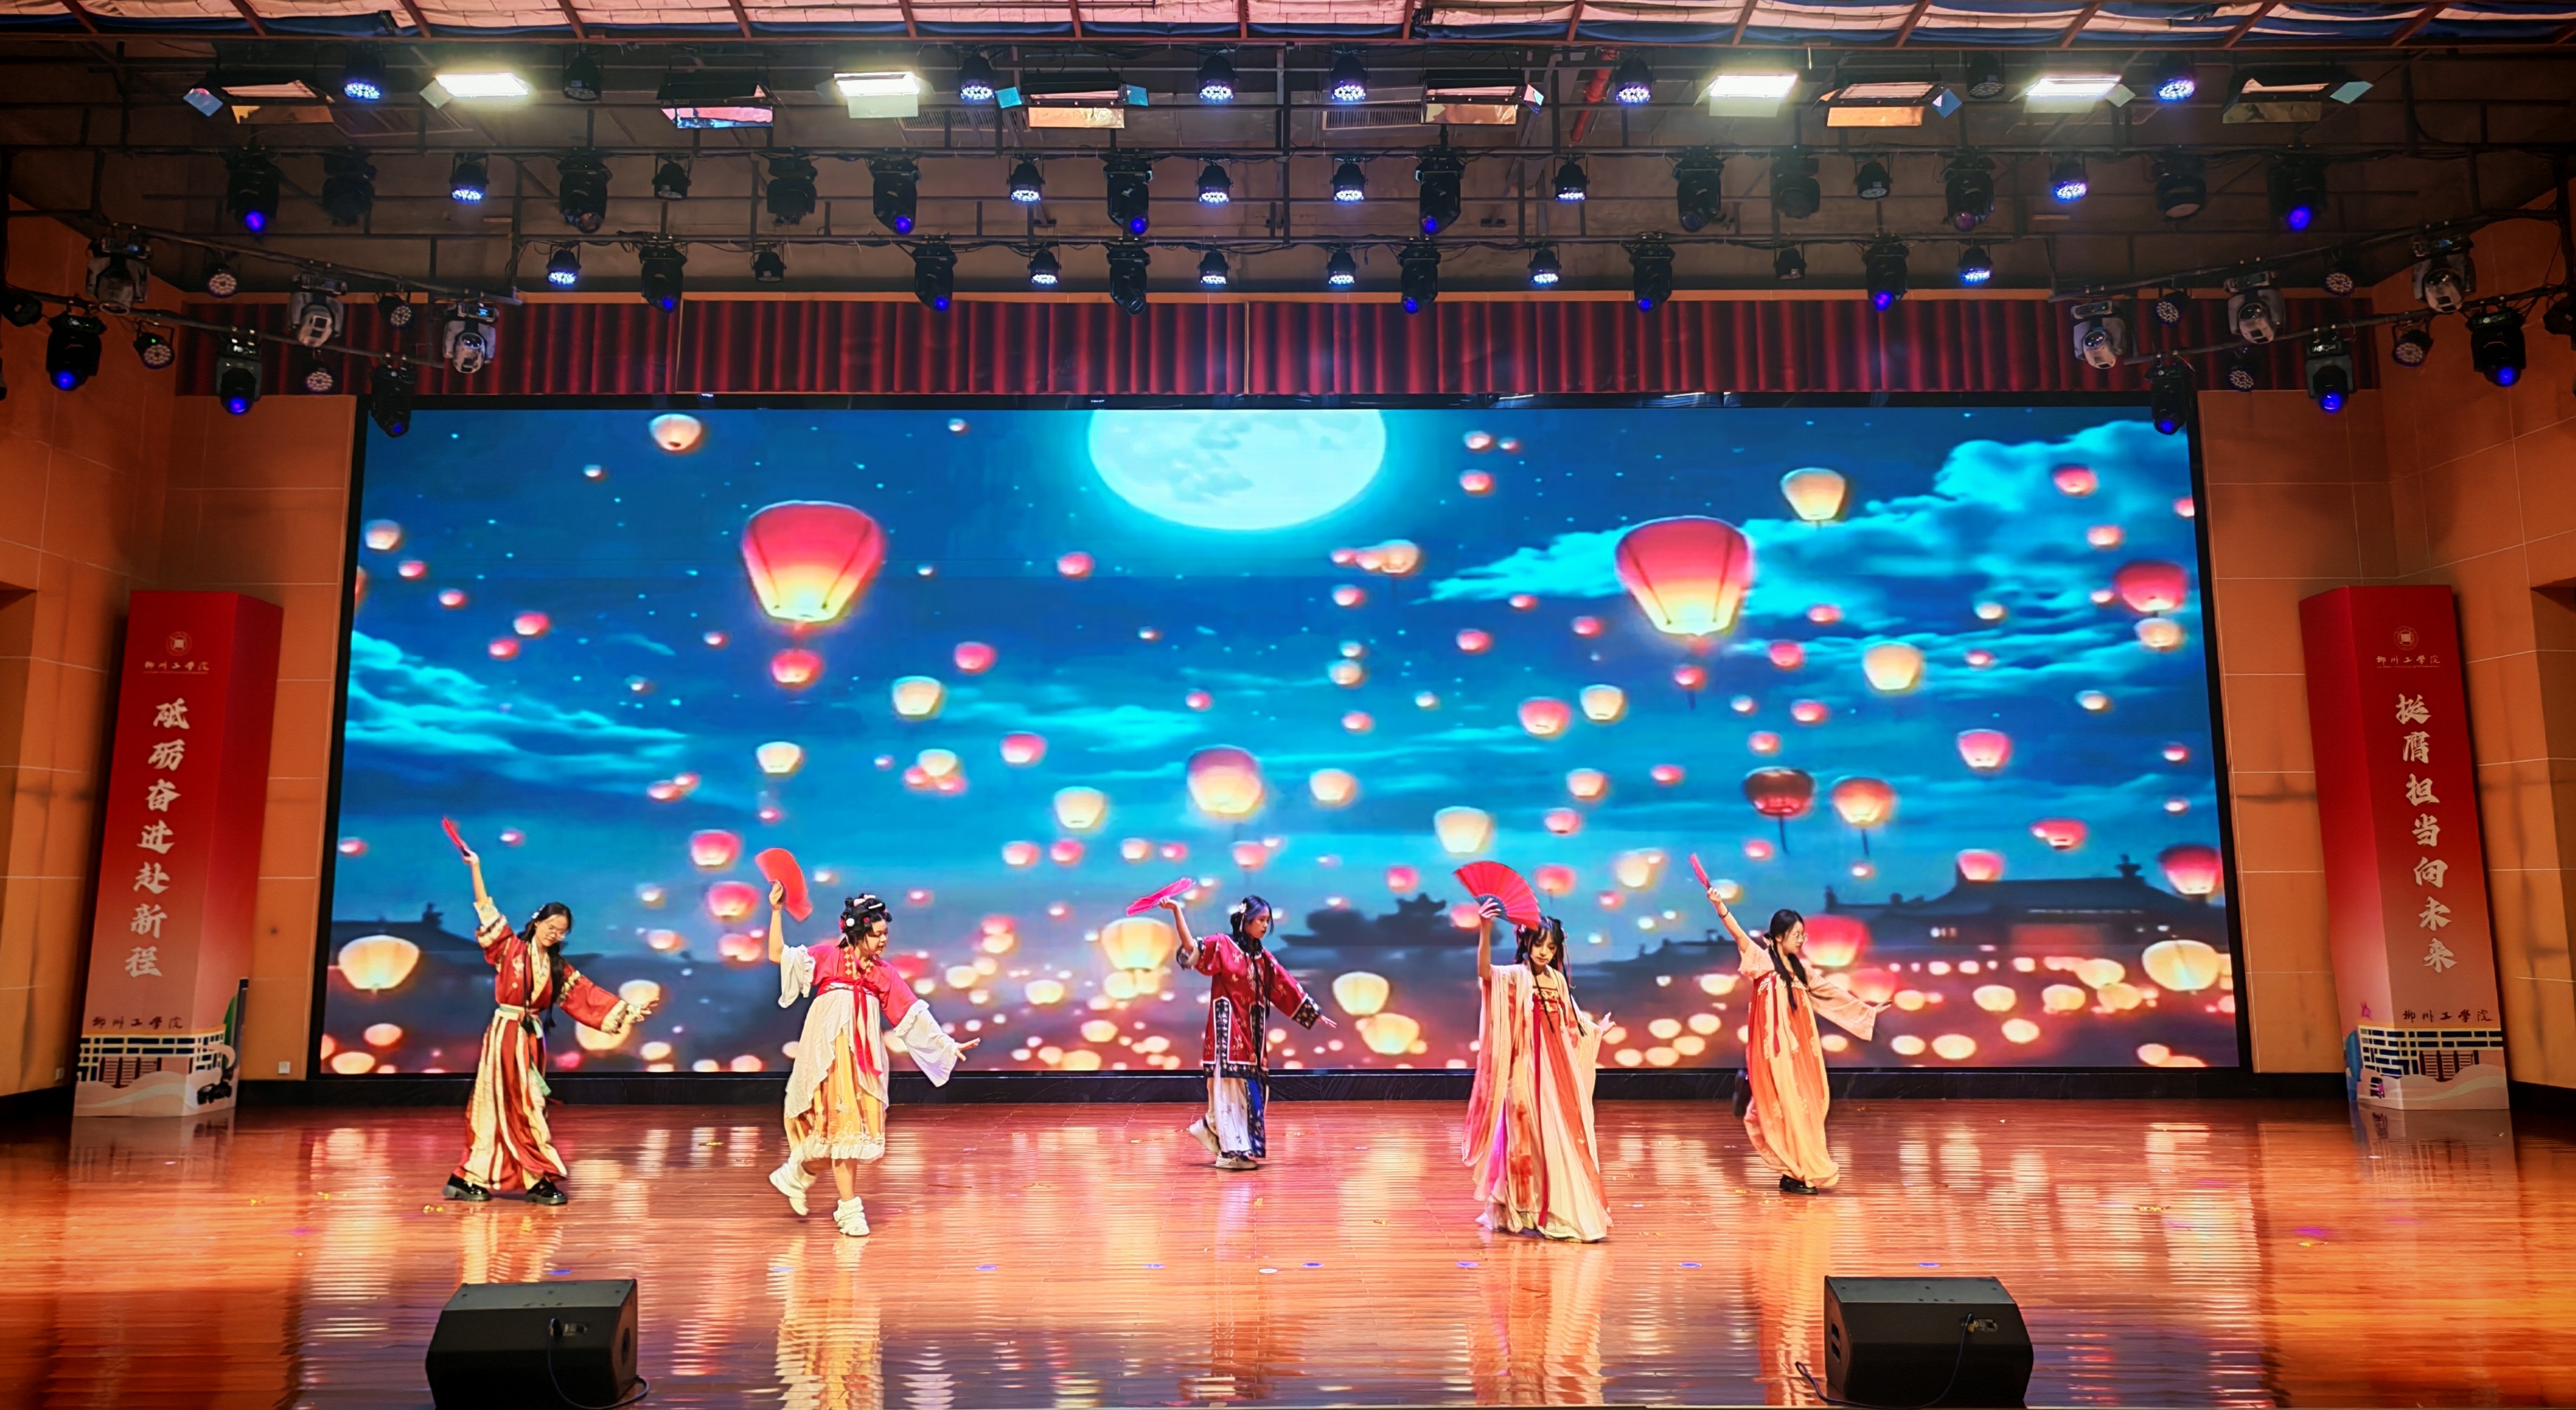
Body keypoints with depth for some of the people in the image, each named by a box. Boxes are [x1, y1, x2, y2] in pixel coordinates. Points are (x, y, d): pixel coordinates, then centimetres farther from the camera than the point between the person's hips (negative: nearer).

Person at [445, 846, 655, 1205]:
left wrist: (627, 1009, 4)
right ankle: (538, 1180, 0)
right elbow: (487, 912, -4)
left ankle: (468, 1179, 11)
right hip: (506, 1035, -5)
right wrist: (476, 868, -8)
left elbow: (589, 995, 10)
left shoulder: (559, 969, 11)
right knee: (521, 1107, -5)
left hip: (533, 1040, 5)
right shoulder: (510, 948, 0)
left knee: (518, 1107, 4)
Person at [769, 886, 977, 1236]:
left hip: (865, 1059, 4)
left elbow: (914, 1016, 8)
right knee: (842, 1124, -5)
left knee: (858, 1127, 3)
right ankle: (849, 1208, 3)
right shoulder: (828, 957, 1)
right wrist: (776, 911, -11)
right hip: (831, 1055, -4)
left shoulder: (885, 974, 8)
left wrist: (948, 1044, 3)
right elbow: (778, 955, -3)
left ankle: (799, 1174, 28)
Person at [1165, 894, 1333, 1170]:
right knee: (1231, 1087, -7)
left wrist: (1316, 1014, 17)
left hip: (1251, 1032, 7)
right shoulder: (1223, 945, -5)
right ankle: (1232, 1151, -3)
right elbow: (1191, 948, -20)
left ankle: (1212, 1129, 23)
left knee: (1250, 1088, 6)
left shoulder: (1263, 957, 12)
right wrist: (1177, 911, -30)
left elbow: (1289, 988, 16)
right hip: (1229, 1029, -7)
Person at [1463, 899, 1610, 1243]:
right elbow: (1485, 972, -31)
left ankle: (1557, 1212, 21)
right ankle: (1521, 1212, 9)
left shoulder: (1557, 979, 10)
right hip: (1528, 1072, -6)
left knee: (1562, 1139, 9)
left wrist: (1596, 1029, 40)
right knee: (1530, 1139, -2)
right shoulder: (1515, 976, -8)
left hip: (1557, 1072, 6)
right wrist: (1485, 930, -45)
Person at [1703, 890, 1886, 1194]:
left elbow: (1831, 991, 24)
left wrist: (1867, 1010, 31)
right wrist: (1720, 907, -40)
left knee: (1805, 1108, 7)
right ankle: (1798, 1174, 0)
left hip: (1799, 1050, 7)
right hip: (1776, 1050, -7)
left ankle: (1795, 1171, 14)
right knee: (1789, 1109, -6)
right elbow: (1740, 936, -23)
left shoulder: (1800, 969, 13)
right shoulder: (1763, 961, -7)